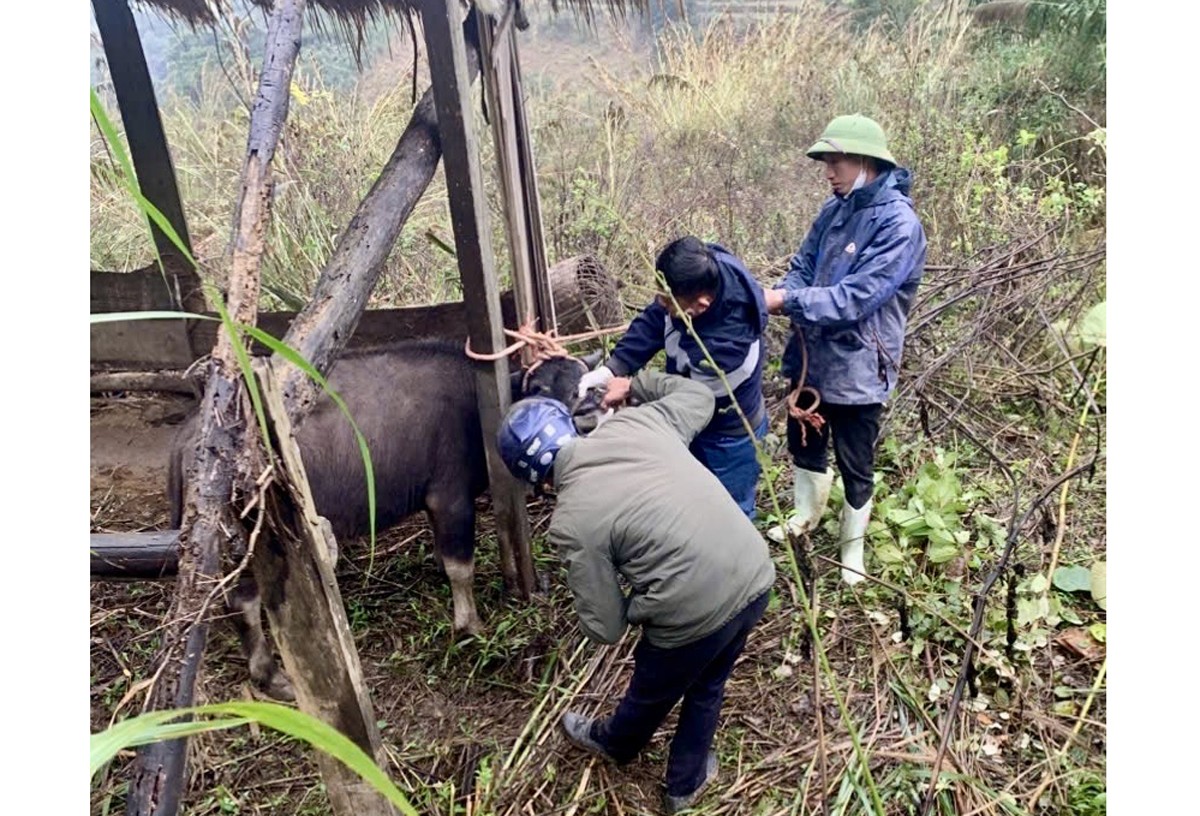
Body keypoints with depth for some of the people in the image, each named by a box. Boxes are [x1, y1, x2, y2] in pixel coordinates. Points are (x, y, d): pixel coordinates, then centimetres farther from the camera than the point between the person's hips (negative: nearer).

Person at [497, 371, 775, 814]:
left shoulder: (572, 523, -11)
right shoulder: (637, 421, 1)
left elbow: (605, 628, -5)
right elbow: (698, 394, 22)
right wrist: (635, 383, 31)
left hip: (697, 616, -5)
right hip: (756, 576, 5)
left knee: (651, 694, 29)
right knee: (708, 685, 31)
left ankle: (614, 744, 61)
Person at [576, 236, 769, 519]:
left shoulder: (732, 346, -43)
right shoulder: (691, 284, -24)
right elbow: (651, 325, -10)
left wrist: (629, 388, -19)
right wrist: (609, 370, -21)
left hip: (729, 437, -7)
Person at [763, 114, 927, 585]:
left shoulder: (898, 225, -20)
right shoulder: (835, 209, 2)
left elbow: (855, 298, -27)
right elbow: (804, 265, 8)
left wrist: (786, 300, -26)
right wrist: (784, 294, -14)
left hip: (857, 369, -7)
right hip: (811, 356, 7)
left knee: (855, 467, 11)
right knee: (804, 443, 24)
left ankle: (852, 551, 33)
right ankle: (806, 515, 50)